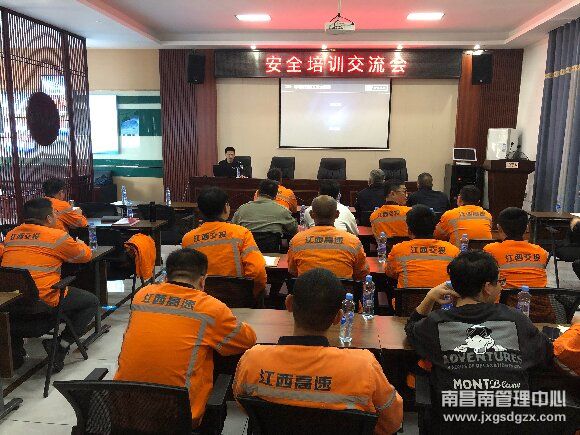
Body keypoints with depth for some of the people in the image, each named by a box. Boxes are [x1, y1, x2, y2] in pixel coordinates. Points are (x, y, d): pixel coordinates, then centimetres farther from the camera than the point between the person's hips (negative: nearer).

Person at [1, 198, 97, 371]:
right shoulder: (57, 236, -7)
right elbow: (86, 255, 6)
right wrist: (80, 244, 28)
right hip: (44, 301, -6)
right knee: (91, 301, 11)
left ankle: (16, 348, 31)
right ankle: (60, 347, 3)